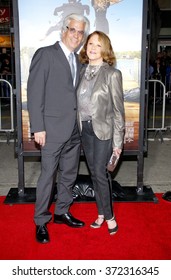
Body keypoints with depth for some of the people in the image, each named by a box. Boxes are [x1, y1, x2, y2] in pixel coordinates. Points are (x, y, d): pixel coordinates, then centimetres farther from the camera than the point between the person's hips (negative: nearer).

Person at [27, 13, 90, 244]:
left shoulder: (78, 61, 14)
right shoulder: (45, 54, -6)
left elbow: (76, 93, 14)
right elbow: (34, 92, -10)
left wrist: (83, 123, 7)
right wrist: (38, 127, -15)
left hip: (75, 129, 7)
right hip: (53, 128, -6)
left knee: (69, 174, 15)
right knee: (48, 175, 1)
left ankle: (62, 212, 32)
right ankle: (41, 222, 16)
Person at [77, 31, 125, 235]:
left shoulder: (112, 74, -10)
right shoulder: (83, 72, 7)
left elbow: (118, 109, -9)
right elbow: (80, 102, 11)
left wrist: (118, 141, -11)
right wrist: (80, 126, 5)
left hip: (103, 130, -5)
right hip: (85, 130, 5)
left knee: (101, 173, -4)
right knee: (94, 173, 12)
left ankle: (108, 215, 16)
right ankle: (102, 213, 26)